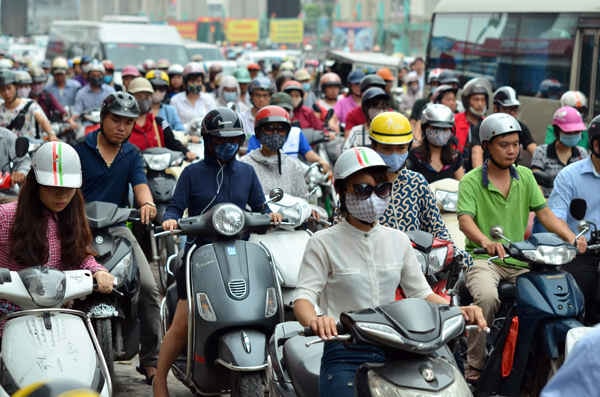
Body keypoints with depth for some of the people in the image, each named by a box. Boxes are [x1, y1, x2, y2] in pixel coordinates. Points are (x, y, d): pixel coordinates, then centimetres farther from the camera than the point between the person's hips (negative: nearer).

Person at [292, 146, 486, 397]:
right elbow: (304, 297, -10)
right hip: (345, 354, -4)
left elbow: (420, 293, 16)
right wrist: (314, 321, -33)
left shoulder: (398, 240, 14)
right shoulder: (323, 243, 0)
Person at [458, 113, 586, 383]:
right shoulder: (471, 181, -1)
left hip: (520, 259, 4)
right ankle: (475, 364, -18)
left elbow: (544, 211, 7)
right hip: (483, 259, -4)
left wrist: (570, 236, -13)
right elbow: (465, 219, -16)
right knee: (487, 297, -34)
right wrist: (486, 242, -37)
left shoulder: (525, 176, 13)